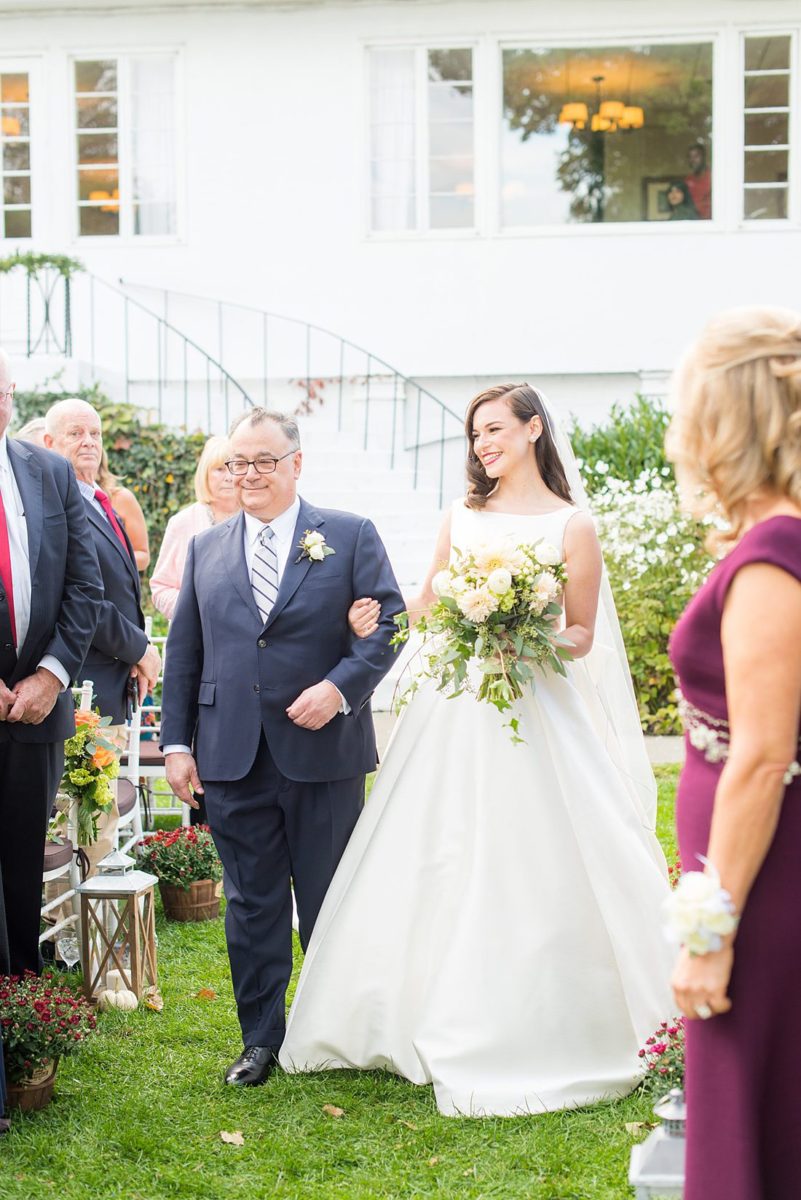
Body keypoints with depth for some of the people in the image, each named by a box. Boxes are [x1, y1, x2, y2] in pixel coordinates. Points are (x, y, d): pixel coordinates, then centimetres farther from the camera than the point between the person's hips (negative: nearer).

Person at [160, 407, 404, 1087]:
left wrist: (340, 687, -17)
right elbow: (183, 650, 12)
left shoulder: (350, 536, 3)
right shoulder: (205, 549, 12)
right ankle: (261, 1039, 17)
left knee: (329, 903, 8)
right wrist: (177, 742, 5)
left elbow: (388, 624, -2)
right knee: (252, 904, 7)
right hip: (232, 757, 3)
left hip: (323, 751, -2)